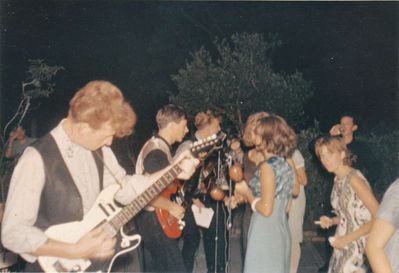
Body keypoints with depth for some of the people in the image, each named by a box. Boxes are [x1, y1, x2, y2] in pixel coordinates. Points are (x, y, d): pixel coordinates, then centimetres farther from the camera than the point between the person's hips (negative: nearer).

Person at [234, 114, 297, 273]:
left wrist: (246, 192, -6)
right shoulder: (286, 164, 8)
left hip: (265, 235, -8)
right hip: (281, 233, 8)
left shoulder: (267, 166, -16)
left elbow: (266, 209, -20)